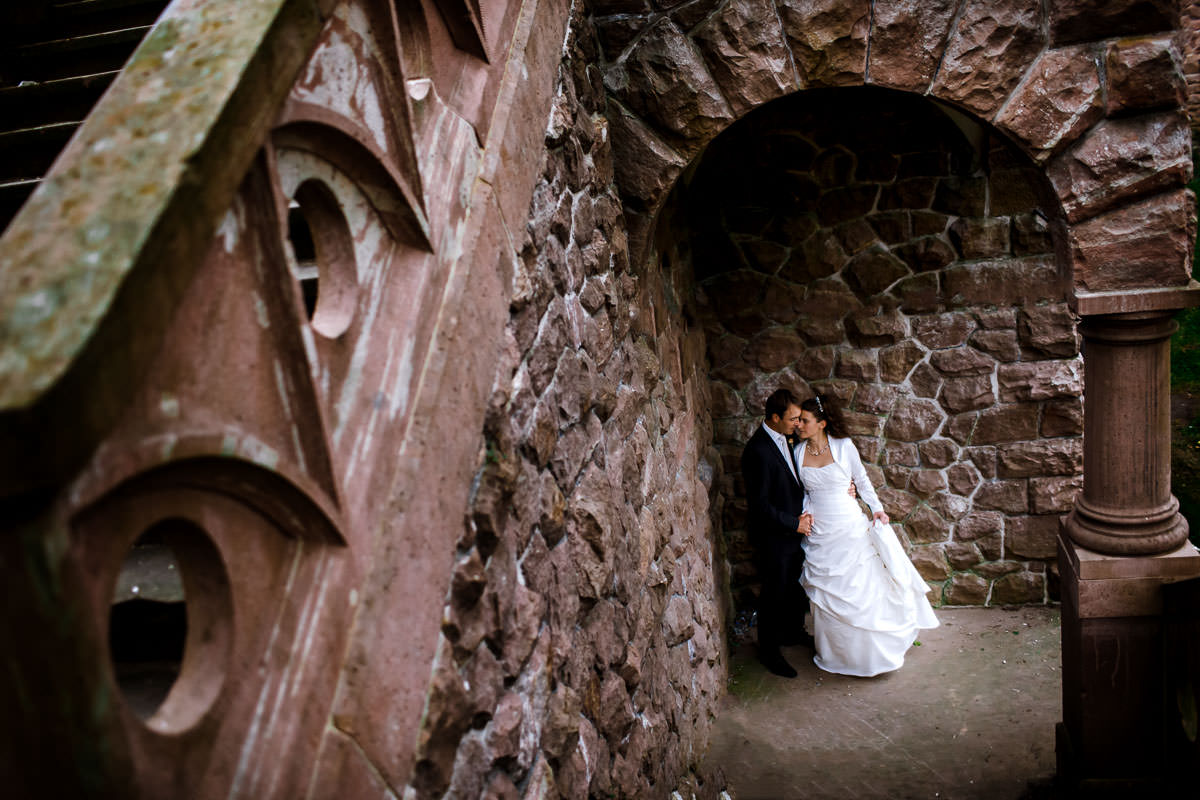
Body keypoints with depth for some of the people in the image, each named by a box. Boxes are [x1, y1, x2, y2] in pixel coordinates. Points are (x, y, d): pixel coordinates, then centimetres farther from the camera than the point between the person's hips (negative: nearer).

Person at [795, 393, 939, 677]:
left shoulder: (844, 446, -8)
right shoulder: (799, 451, 0)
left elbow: (862, 480, 4)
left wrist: (877, 509, -5)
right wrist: (803, 514, -5)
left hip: (850, 528, -2)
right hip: (818, 533, 3)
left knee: (860, 589, 5)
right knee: (825, 593, 10)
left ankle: (869, 653, 25)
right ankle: (833, 651, 30)